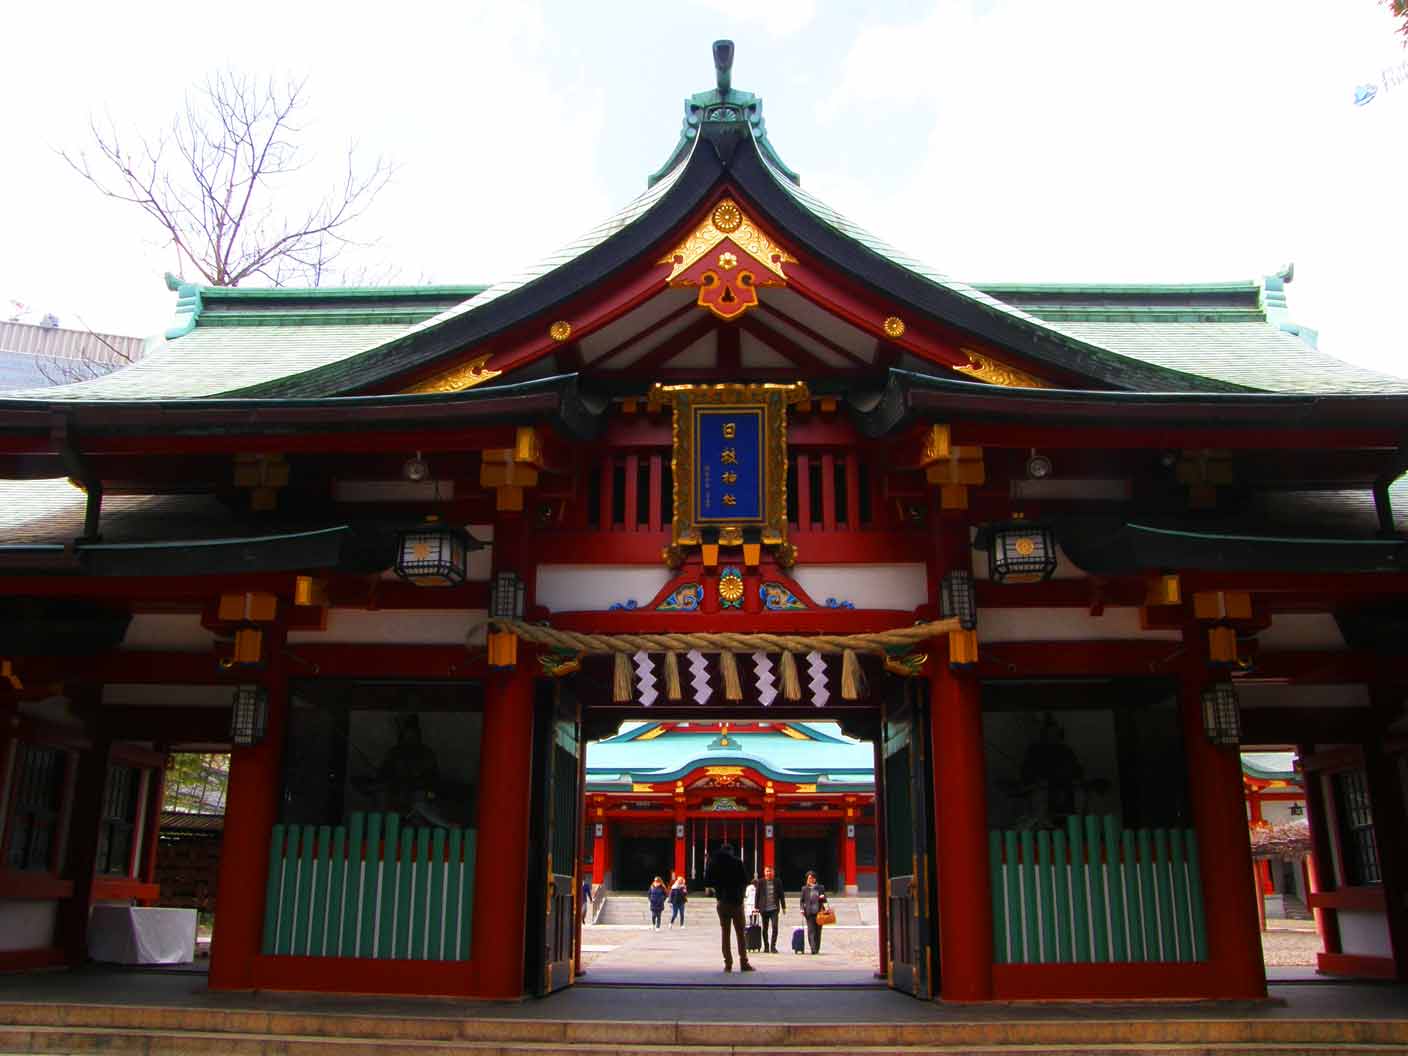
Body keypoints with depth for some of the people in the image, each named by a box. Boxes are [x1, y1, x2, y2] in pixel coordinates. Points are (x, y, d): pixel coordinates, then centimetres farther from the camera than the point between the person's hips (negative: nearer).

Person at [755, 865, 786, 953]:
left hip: (774, 908, 0)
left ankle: (773, 946, -4)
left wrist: (783, 906, 8)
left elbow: (781, 895, 10)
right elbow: (757, 895, 6)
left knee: (774, 927, -11)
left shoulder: (777, 882, 6)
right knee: (765, 929, 7)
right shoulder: (761, 882, 4)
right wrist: (757, 907, 2)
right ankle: (766, 947, 18)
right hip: (764, 909, 1)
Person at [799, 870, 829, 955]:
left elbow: (825, 900, 14)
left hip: (819, 911, 1)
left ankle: (817, 949, 16)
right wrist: (802, 909, -4)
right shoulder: (804, 888, 8)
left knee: (818, 931, 5)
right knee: (811, 931, -12)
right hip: (809, 912, -1)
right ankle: (813, 949, -16)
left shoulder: (820, 888, 10)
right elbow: (802, 900, 11)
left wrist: (822, 898, -8)